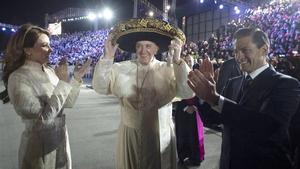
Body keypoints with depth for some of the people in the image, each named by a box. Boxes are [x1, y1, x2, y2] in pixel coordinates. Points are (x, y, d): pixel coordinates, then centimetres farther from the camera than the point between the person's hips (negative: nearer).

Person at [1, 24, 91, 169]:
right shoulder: (18, 78, -19)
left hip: (61, 138, 6)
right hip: (40, 144, -6)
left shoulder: (49, 71, 1)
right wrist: (63, 82, -24)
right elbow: (43, 118, -24)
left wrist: (76, 79, -6)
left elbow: (67, 103, 6)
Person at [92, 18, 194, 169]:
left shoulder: (168, 69, -5)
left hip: (160, 137, -1)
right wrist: (107, 58, -18)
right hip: (129, 136, 2)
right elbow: (100, 88, -8)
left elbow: (188, 93, -18)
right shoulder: (122, 68, 1)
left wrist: (177, 61, -29)